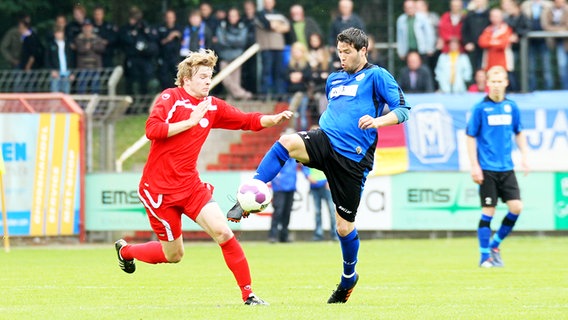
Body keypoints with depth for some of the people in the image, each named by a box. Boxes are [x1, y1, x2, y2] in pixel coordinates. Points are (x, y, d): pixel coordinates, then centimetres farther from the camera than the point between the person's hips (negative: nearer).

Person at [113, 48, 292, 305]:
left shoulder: (212, 106, 5)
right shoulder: (171, 98, -11)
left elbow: (248, 121, 9)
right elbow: (152, 130, -25)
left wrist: (274, 119, -10)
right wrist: (191, 121, -22)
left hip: (191, 185, 5)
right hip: (159, 188, -5)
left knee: (223, 233, -12)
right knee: (173, 254, 5)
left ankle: (248, 294, -7)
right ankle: (125, 250, 34)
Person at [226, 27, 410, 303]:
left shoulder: (376, 76, 0)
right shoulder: (334, 80, 19)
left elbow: (403, 109, -7)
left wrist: (377, 121, -23)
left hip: (353, 158, -5)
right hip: (326, 140, 5)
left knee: (344, 226, 2)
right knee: (287, 142, -29)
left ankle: (349, 277, 29)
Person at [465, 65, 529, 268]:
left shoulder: (511, 107, 7)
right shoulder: (481, 108, -5)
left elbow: (519, 133, 19)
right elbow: (470, 137, -3)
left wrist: (524, 156, 8)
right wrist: (474, 166, -8)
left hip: (506, 168, 4)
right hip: (487, 169, -4)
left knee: (516, 207, -5)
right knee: (488, 211, -3)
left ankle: (495, 245, 15)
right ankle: (485, 256, 6)